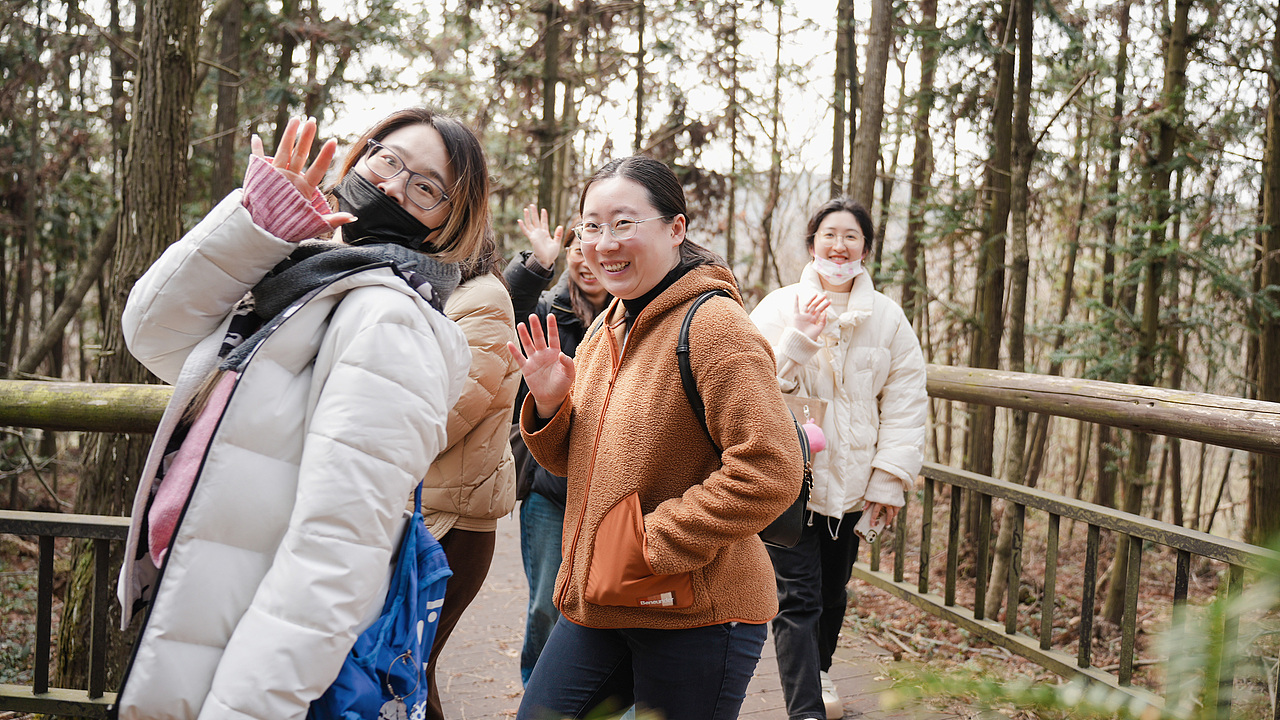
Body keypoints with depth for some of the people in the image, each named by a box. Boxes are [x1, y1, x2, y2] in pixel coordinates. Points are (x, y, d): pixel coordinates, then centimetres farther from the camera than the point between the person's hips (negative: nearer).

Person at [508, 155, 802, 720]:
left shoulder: (712, 324, -17)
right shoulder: (605, 329, 10)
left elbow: (770, 474, -24)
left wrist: (655, 540, -19)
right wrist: (549, 403, -3)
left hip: (695, 615, -8)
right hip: (596, 604, 8)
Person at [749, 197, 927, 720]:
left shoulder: (888, 318, 4)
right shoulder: (778, 308, -2)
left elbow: (905, 404, 4)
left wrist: (890, 479, -1)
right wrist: (800, 339, -21)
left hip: (850, 479, 3)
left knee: (833, 590, 18)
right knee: (797, 597, -9)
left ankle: (817, 671, 42)